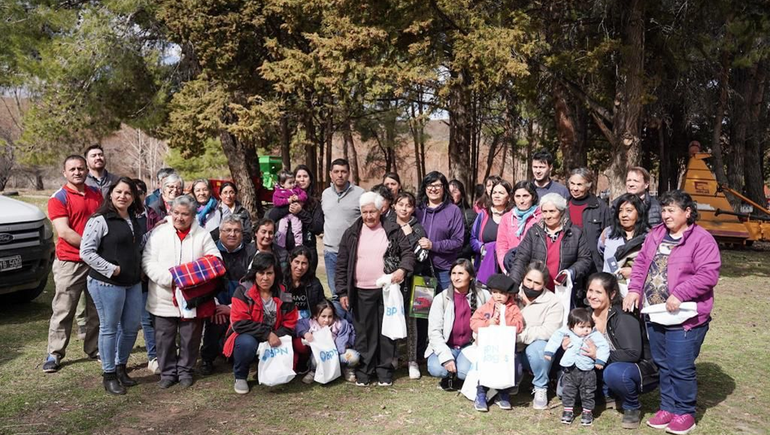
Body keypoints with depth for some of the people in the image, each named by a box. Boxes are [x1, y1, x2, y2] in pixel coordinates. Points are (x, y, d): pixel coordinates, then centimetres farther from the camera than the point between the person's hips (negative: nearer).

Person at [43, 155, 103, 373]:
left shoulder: (97, 194, 10)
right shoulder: (58, 198, -5)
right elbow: (64, 232, -14)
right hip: (69, 263, -5)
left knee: (97, 309, 11)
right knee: (63, 310, 1)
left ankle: (94, 348, 23)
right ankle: (54, 354, 11)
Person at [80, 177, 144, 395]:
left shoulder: (133, 221, 13)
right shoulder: (100, 220, -11)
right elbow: (86, 252, -15)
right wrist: (111, 269, -17)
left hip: (133, 283, 7)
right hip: (107, 283, -7)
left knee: (132, 327, 12)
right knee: (109, 328, 4)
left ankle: (121, 368, 31)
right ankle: (109, 375, 18)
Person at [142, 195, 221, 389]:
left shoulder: (202, 235, 2)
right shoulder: (159, 232, -1)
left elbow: (215, 257, 3)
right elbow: (148, 262, -8)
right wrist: (169, 278, -21)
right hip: (164, 299, 0)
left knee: (190, 338, 10)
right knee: (164, 339, 9)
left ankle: (185, 370, 28)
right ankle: (167, 372, 27)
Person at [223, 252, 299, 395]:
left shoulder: (283, 295, -2)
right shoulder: (243, 291, -12)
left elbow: (290, 324, 0)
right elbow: (239, 323, -21)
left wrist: (276, 337, -20)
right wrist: (267, 334, -27)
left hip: (272, 344, 3)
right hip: (246, 339, -3)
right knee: (247, 343, -37)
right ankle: (240, 377, -5)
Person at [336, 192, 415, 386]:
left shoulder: (393, 230, 2)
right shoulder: (351, 233, 4)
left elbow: (408, 253, 3)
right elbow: (342, 265, 6)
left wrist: (402, 269, -18)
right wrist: (342, 292, 1)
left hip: (388, 290, -1)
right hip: (361, 292, 1)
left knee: (387, 330, 7)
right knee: (364, 332, 7)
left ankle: (385, 369, 20)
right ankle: (364, 369, 20)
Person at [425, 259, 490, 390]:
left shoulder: (483, 296, -5)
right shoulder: (441, 299, -8)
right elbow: (434, 332, -10)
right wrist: (446, 357, -21)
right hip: (445, 346, 0)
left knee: (465, 370, -30)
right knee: (436, 369, -28)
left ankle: (457, 377, 8)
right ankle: (448, 376, 9)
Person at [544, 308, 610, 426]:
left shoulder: (595, 335, -10)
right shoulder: (567, 332, -6)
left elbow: (604, 347, -10)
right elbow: (556, 337, 3)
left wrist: (600, 360, -18)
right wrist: (549, 351, 1)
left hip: (587, 371, -1)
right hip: (569, 369, 2)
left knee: (587, 393, 9)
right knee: (568, 391, 9)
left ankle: (587, 411, 24)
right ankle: (568, 410, 21)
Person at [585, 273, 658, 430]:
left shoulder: (623, 317, -25)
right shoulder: (589, 314, -4)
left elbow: (633, 354, -31)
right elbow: (585, 340, 10)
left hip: (643, 372, -7)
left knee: (614, 371, -38)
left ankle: (633, 407, -8)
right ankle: (608, 394, 6)